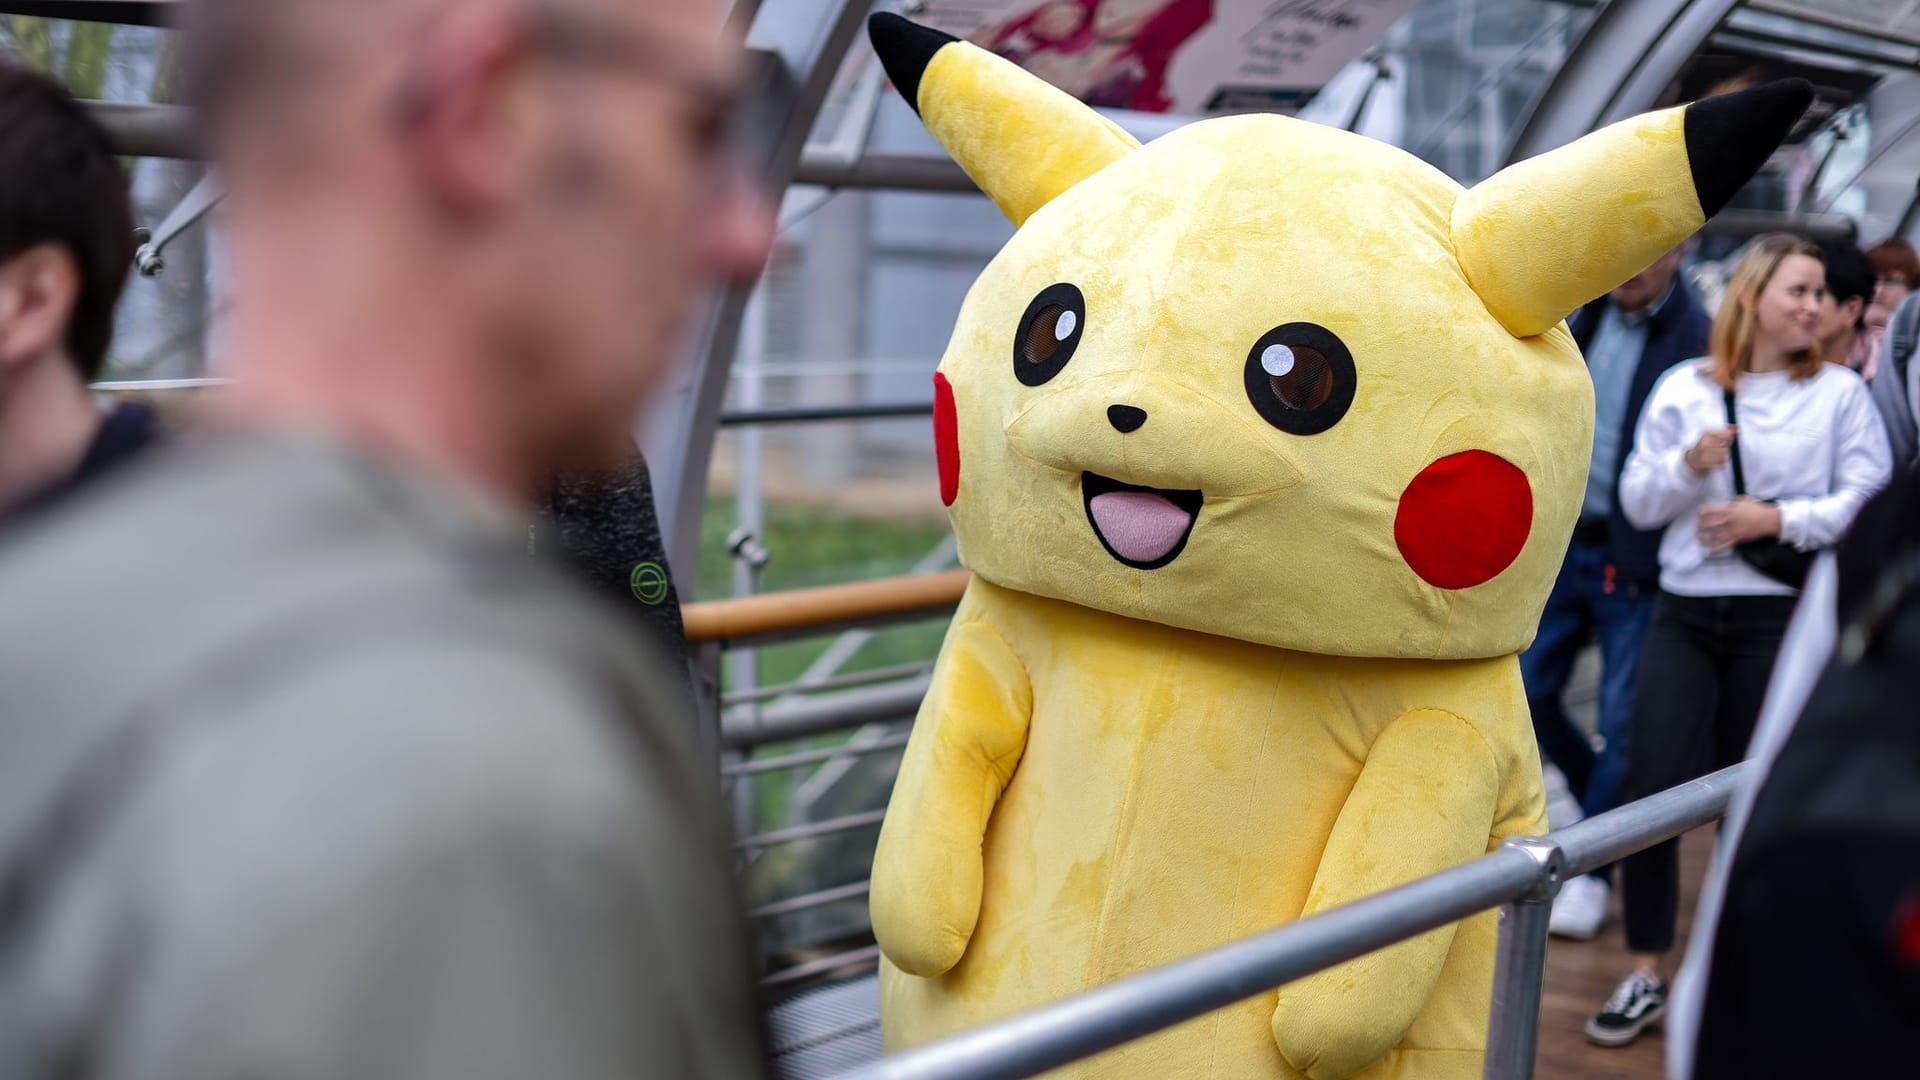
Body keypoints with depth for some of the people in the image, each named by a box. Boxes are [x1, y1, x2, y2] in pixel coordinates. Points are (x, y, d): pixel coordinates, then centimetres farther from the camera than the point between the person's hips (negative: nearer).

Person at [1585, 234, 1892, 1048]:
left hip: (1781, 619, -1)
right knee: (1651, 788, -9)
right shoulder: (1683, 388, 6)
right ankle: (1646, 976, 2)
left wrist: (1779, 518, -16)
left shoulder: (1840, 393, 3)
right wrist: (1688, 464, -13)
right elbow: (1637, 502, 5)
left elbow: (1869, 500, -4)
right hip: (1685, 612, 1)